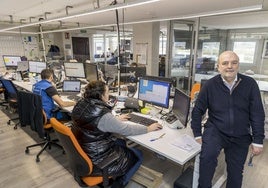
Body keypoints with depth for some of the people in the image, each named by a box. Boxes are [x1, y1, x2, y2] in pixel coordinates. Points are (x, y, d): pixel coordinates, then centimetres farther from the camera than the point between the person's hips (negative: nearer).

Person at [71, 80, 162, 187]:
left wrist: (116, 119, 20)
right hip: (96, 162, -8)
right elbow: (126, 130, -18)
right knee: (137, 156, 8)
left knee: (122, 143, 24)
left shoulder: (81, 104, -5)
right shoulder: (103, 115, -30)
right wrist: (148, 129, -3)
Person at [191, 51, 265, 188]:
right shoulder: (210, 85, -11)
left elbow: (257, 114, -3)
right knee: (207, 157, -28)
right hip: (215, 131, -2)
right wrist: (197, 134, -2)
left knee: (236, 173, 13)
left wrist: (258, 141, -1)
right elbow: (198, 111, -2)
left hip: (241, 137, 2)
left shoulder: (250, 84, -8)